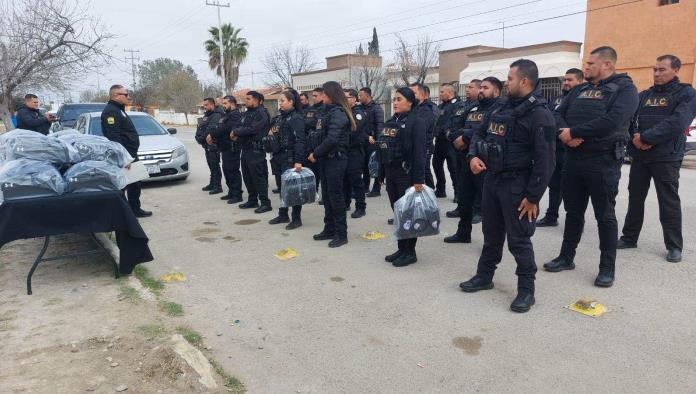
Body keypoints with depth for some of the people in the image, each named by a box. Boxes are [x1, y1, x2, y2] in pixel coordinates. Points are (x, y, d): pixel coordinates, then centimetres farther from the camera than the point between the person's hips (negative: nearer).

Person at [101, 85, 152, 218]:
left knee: (135, 184, 17)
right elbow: (113, 137, -25)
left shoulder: (119, 110, 19)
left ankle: (135, 209, 27)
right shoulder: (110, 111, -15)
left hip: (130, 154, 11)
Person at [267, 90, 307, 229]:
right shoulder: (279, 117, 14)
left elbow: (300, 141, -18)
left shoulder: (296, 118, -10)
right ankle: (283, 215, 26)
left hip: (290, 158, -8)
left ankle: (296, 218, 7)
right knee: (282, 186, 13)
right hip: (279, 157, 8)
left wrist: (298, 161, -24)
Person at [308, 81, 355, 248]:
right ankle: (329, 229, 24)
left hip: (336, 159, -9)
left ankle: (341, 234, 5)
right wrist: (314, 153, 2)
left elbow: (332, 139, -22)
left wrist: (316, 154, -14)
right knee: (327, 196, 13)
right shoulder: (328, 112, 15)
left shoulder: (338, 113, -14)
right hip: (325, 159, 9)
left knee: (336, 196, -3)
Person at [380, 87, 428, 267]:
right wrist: (382, 174, 12)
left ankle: (410, 252, 12)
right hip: (391, 174, 7)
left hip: (407, 174, -7)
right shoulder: (390, 122, 14)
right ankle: (401, 248, 23)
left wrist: (419, 179, -21)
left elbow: (419, 152, -16)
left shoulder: (417, 122, -9)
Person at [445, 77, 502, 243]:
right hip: (466, 161, 8)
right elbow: (458, 130, 13)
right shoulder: (473, 108, 17)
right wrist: (457, 138, -10)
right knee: (464, 199, 17)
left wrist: (465, 138, -19)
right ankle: (463, 233, 34)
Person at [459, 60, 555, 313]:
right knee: (491, 233, 18)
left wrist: (533, 197, -18)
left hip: (516, 186, -7)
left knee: (518, 239, 0)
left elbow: (545, 161, -18)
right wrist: (474, 155, -2)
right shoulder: (501, 108, 9)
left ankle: (526, 289, 15)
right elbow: (480, 134, 19)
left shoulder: (540, 115, -15)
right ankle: (484, 276, 32)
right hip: (492, 179, 7)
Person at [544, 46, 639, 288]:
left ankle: (608, 268, 14)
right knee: (573, 211, 14)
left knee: (605, 215, 3)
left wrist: (574, 131, -17)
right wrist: (565, 134, -15)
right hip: (573, 159, 6)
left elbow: (611, 121, -22)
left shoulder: (625, 89, -6)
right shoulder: (580, 90, 15)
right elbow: (559, 114, 6)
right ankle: (566, 257, 27)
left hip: (603, 161, -6)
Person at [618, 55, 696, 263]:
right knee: (635, 198, 11)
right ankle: (629, 238, 22)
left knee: (669, 202, 1)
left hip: (666, 158, -5)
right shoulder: (644, 95, 14)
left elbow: (676, 123, -17)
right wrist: (635, 137, -16)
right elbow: (630, 118, 3)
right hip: (639, 156, 5)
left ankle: (674, 246, 11)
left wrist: (645, 138, -21)